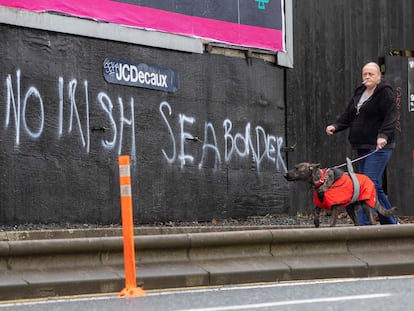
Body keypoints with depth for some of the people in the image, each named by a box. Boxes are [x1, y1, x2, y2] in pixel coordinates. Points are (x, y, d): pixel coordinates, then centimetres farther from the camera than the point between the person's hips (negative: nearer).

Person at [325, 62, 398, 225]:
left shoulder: (385, 92, -6)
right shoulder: (359, 93, 18)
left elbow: (391, 116, -16)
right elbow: (348, 116, 17)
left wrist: (384, 135, -30)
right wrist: (335, 126, -1)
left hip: (379, 147, -8)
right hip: (363, 148, 8)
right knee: (376, 187, 11)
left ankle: (363, 224, -18)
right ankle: (390, 223, 21)